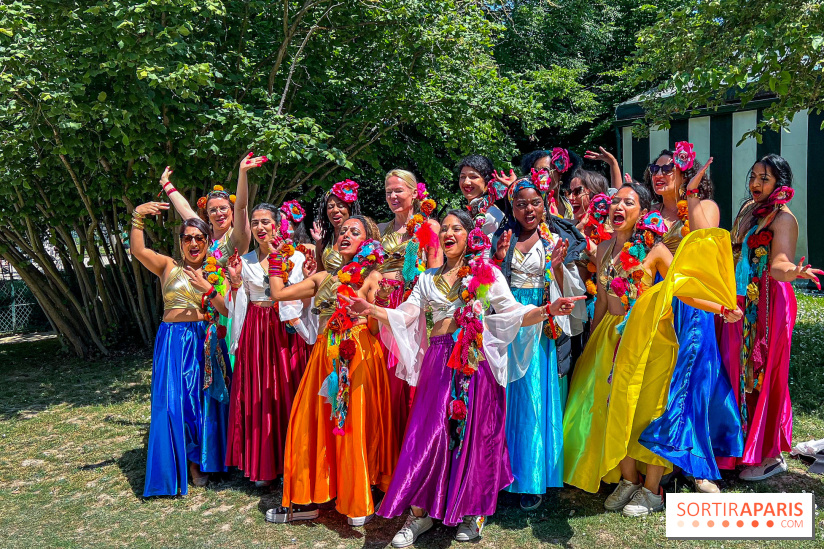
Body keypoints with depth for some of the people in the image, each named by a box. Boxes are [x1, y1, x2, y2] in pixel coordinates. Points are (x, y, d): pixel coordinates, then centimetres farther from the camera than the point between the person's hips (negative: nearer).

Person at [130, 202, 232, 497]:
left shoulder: (216, 273, 8)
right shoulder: (169, 267, 6)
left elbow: (228, 310, -2)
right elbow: (138, 250, -10)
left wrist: (207, 288, -15)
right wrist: (137, 216, -20)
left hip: (205, 342, 1)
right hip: (173, 342, -1)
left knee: (203, 401, 5)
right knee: (173, 403, -3)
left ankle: (200, 464, 20)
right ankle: (173, 468, 10)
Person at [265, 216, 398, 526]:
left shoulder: (372, 277, 2)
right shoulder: (323, 278, 17)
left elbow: (378, 328, -6)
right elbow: (279, 294, 13)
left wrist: (364, 300, -20)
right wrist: (275, 262, 21)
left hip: (359, 356, -5)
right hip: (326, 357, 5)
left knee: (356, 425, -4)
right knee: (314, 422, 5)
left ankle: (358, 503, 7)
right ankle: (307, 500, 16)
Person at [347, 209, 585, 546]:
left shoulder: (488, 274, 7)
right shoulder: (428, 278, 16)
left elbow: (513, 315, 1)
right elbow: (405, 315, 8)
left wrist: (548, 310, -15)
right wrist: (372, 310, -8)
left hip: (475, 362, -2)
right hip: (438, 363, 2)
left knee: (474, 431, 2)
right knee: (429, 433, -1)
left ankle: (475, 510, 19)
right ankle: (421, 512, 12)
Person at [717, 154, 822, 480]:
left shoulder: (783, 218, -10)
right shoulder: (747, 209, 13)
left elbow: (778, 265, -25)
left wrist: (793, 271, -45)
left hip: (768, 306, -7)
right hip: (741, 305, 7)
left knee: (764, 378, -1)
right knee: (739, 374, 11)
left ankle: (770, 455, 12)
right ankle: (745, 446, 25)